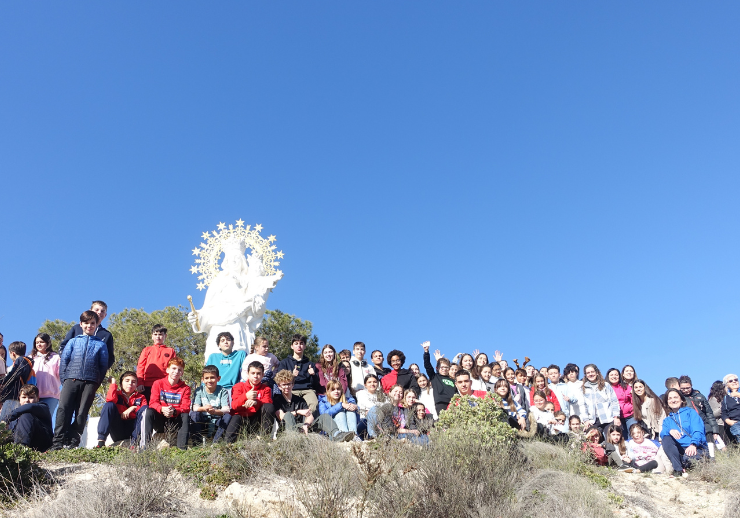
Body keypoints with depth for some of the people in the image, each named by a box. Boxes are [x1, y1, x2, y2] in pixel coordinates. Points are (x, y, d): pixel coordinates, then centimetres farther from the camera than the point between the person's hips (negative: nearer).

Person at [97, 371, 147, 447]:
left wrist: (133, 408, -19)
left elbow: (145, 410, -4)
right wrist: (113, 383, -3)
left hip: (133, 430, 0)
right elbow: (109, 400, -14)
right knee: (109, 405, -18)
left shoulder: (141, 397, 14)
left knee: (144, 409, -20)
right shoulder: (117, 394, 12)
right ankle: (101, 442, -29)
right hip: (118, 431, 0)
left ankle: (134, 442, -31)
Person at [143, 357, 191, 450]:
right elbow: (153, 403, -8)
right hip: (159, 420, 0)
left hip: (175, 423, 0)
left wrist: (174, 411, -32)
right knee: (149, 411, -28)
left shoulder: (185, 388, 1)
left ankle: (182, 447, -35)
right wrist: (162, 409, -32)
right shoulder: (158, 383, 2)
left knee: (186, 415, -29)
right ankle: (146, 443, -32)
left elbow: (186, 407, -9)